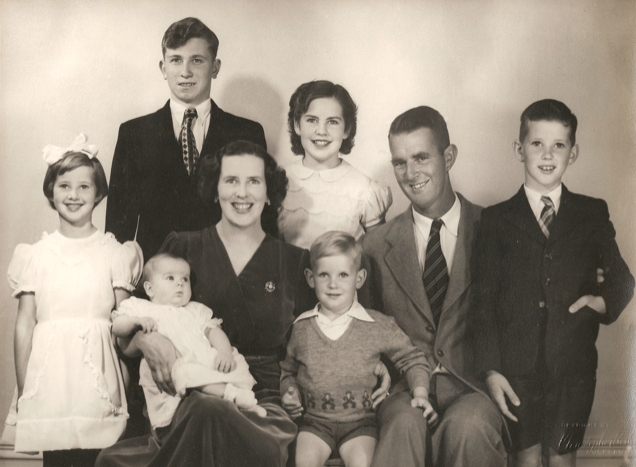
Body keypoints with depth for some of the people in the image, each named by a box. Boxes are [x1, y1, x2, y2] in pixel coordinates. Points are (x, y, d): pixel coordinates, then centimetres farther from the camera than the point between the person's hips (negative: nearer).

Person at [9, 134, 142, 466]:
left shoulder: (114, 253, 3)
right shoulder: (36, 255, 6)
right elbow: (24, 325, 6)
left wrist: (125, 388, -3)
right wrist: (23, 392, 4)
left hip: (97, 379, -1)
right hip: (48, 374, 1)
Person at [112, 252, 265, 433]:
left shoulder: (196, 310, 35)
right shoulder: (140, 308, 25)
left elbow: (213, 330, 20)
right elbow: (116, 328, 12)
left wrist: (225, 352, -1)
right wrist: (135, 321, -10)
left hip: (209, 362, 6)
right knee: (188, 373, -39)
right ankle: (234, 394, -46)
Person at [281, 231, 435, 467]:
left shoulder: (377, 325, 1)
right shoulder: (301, 327, 6)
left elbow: (412, 359, 10)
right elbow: (288, 370, 22)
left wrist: (420, 393, -5)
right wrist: (290, 392, 3)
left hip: (360, 421, -1)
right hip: (315, 421, 1)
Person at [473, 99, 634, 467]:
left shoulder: (593, 214, 7)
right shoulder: (497, 220, 4)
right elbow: (485, 300, 1)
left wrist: (605, 301, -13)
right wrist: (490, 370, -6)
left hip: (574, 365, 1)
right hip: (517, 365, -1)